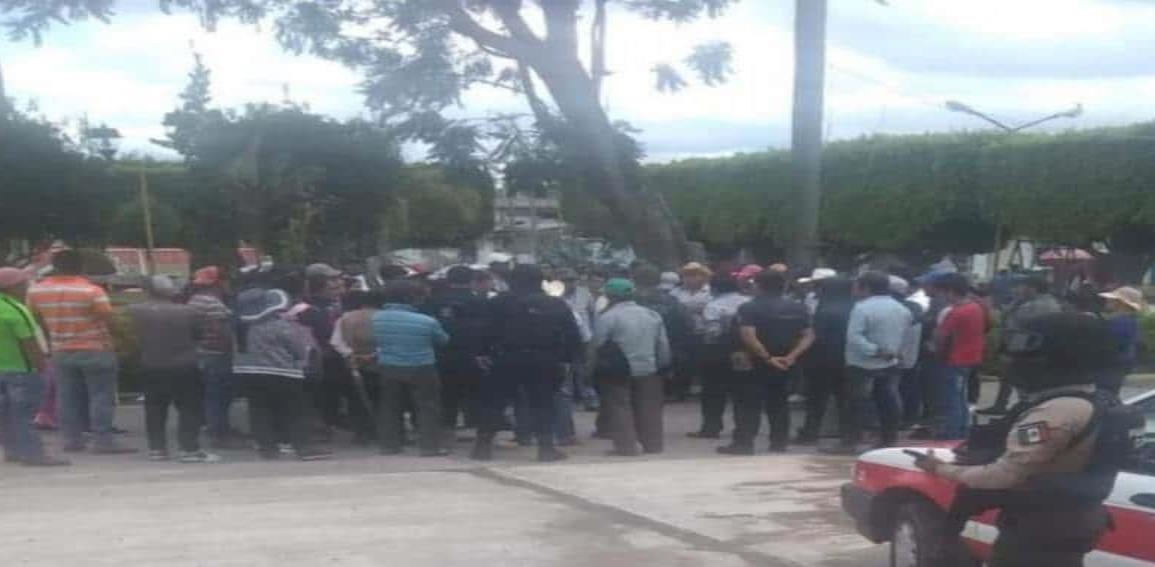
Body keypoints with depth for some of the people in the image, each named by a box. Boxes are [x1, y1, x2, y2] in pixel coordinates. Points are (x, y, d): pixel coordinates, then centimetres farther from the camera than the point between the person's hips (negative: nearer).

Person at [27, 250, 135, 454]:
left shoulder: (36, 291, 0)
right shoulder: (92, 291, -16)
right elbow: (108, 320, -14)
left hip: (61, 352, 5)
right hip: (96, 350, -5)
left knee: (68, 398, 12)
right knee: (101, 397, -1)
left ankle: (72, 439, 13)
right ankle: (103, 442, -5)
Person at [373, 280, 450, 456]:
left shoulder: (376, 318, -7)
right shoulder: (426, 321, -18)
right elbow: (443, 340, -1)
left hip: (388, 368, 4)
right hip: (421, 368, -4)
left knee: (389, 406, 15)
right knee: (428, 407, 7)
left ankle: (389, 445, 20)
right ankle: (430, 446, 6)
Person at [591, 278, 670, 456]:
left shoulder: (607, 317, -9)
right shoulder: (652, 315, 9)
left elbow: (598, 346, -7)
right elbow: (663, 345, 9)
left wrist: (595, 366, 6)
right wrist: (663, 365, 16)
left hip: (618, 371, -5)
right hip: (649, 369, 5)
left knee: (620, 408, 3)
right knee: (649, 407, 13)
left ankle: (626, 446, 0)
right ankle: (653, 444, 18)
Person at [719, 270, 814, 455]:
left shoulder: (750, 308, -12)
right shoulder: (797, 308, 4)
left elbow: (749, 337, -23)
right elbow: (808, 336, 1)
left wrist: (767, 358, -17)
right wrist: (792, 356, -8)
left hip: (753, 364, -5)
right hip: (783, 366, 5)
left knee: (749, 405, 2)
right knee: (779, 405, 14)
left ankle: (744, 443, 1)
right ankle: (779, 444, 15)